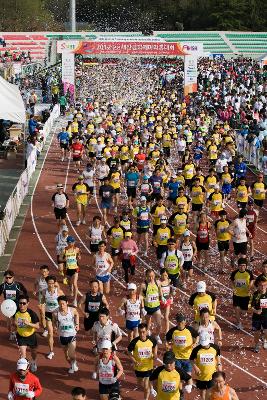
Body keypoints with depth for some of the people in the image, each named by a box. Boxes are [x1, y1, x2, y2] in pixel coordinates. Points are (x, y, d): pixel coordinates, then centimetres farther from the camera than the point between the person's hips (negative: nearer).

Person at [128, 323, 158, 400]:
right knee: (140, 384, 22)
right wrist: (134, 362, -23)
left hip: (149, 367, -1)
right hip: (138, 367, 1)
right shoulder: (134, 342, -22)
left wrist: (155, 355, -8)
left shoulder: (152, 339, -17)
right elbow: (130, 353, -9)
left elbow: (155, 346, 8)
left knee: (146, 386, 3)